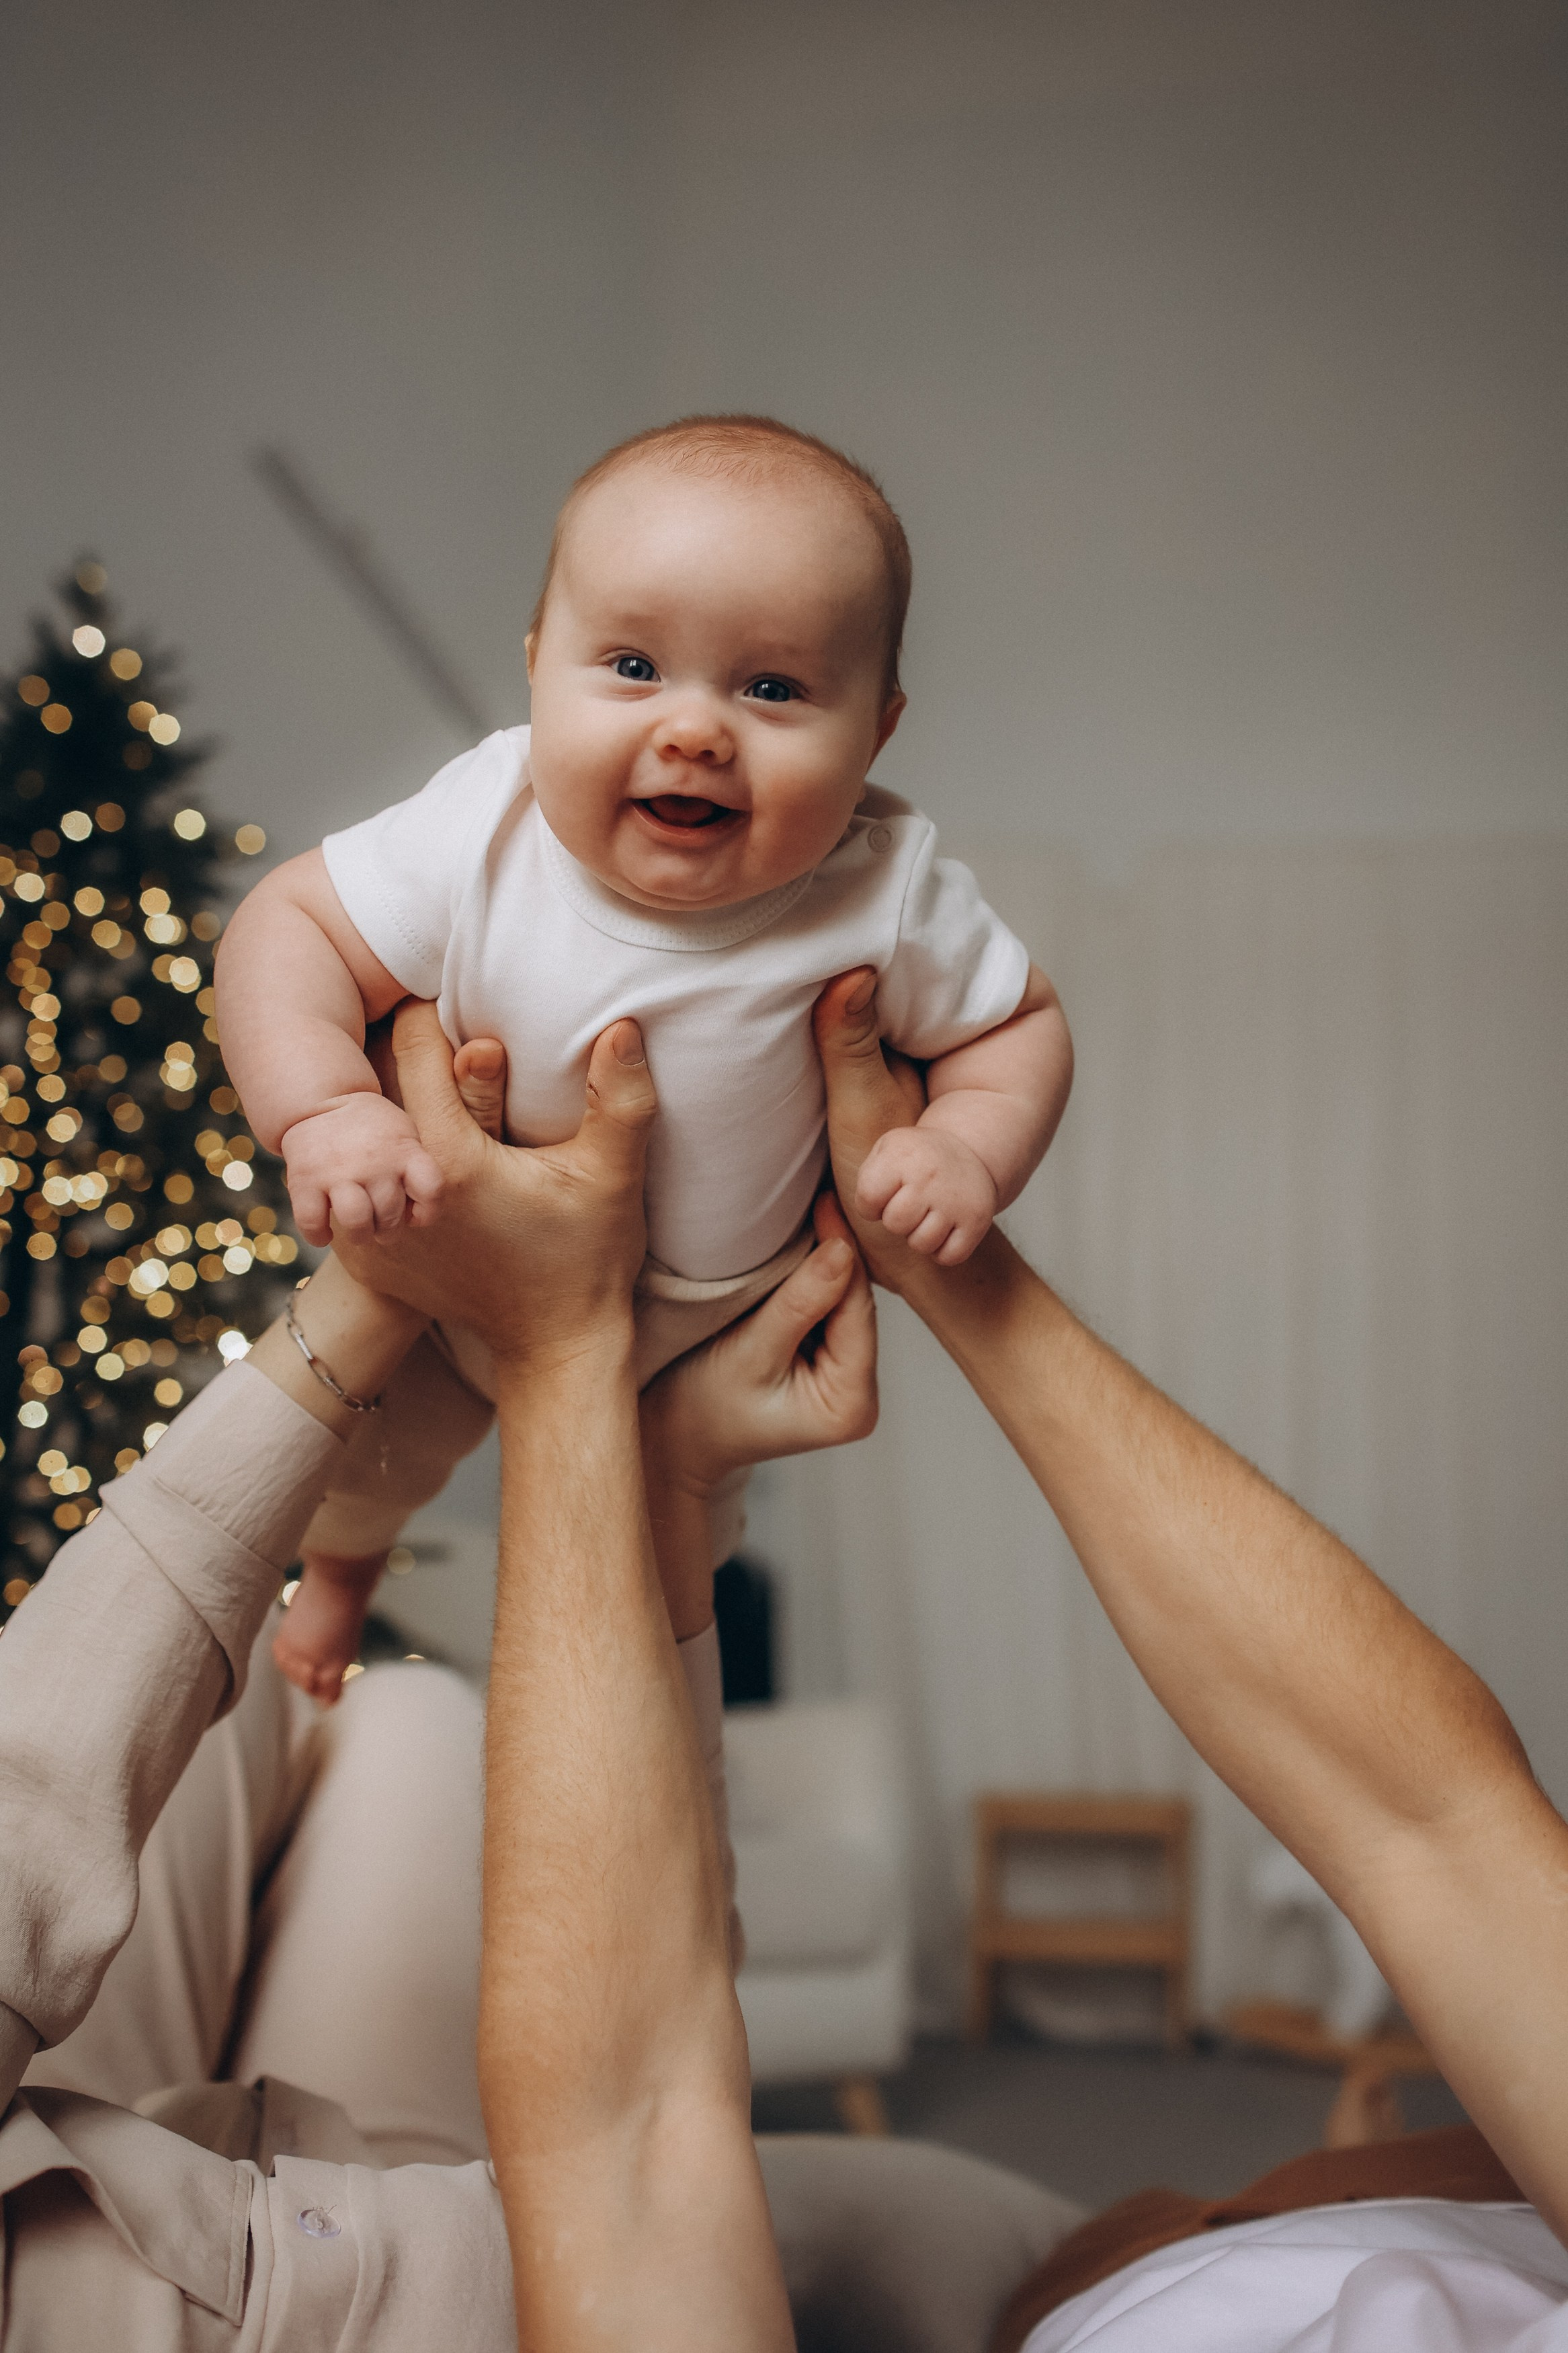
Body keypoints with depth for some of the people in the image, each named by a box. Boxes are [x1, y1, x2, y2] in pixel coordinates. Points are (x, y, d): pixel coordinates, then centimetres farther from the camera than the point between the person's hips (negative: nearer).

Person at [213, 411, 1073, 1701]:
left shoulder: (888, 895, -31)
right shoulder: (482, 840, -33)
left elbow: (1021, 1023, -15)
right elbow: (290, 927, -24)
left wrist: (968, 1151, -35)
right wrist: (324, 1110, -41)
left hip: (715, 1340, 1)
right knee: (363, 1451, 26)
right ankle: (341, 1563, 65)